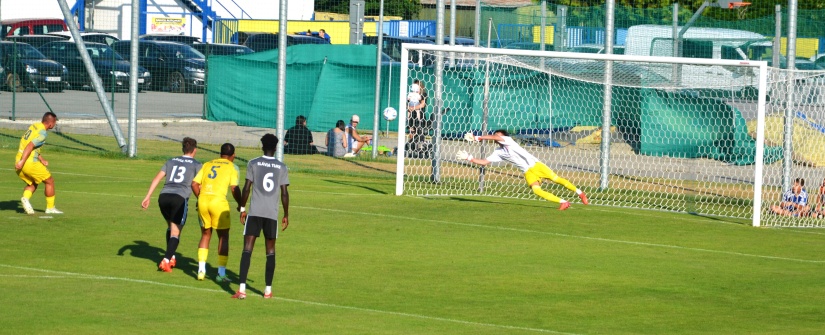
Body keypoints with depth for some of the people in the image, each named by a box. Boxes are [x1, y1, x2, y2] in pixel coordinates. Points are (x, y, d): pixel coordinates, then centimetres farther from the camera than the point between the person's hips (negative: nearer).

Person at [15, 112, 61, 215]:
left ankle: (25, 198, -3)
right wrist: (22, 161, -26)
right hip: (30, 163, -8)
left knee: (32, 183, 25)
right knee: (50, 181, 9)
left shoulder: (34, 126, 13)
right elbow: (30, 146, -24)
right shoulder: (43, 133, -14)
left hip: (19, 160, 8)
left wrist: (41, 159, 24)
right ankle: (50, 208, 14)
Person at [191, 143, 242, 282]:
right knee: (223, 236, 9)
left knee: (205, 235, 19)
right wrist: (241, 205, 9)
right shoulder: (232, 167, 6)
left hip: (203, 201, 4)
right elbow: (234, 188, -5)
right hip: (219, 201, -4)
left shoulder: (208, 164, 18)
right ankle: (221, 273, 6)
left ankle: (201, 270, 12)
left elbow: (194, 184, 11)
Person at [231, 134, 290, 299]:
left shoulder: (253, 164, 1)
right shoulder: (281, 167, 5)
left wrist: (242, 208, 8)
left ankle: (242, 289, -13)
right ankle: (268, 289, 12)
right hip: (272, 214, 2)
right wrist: (286, 215, 12)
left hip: (255, 212, -2)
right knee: (270, 251, 12)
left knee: (247, 248, -3)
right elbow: (284, 193, 3)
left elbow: (246, 188, -3)